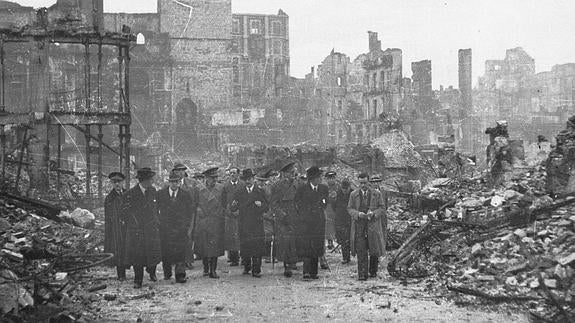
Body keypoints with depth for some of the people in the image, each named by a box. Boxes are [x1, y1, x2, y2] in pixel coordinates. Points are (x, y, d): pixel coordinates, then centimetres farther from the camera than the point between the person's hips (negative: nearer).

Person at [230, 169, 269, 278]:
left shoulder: (260, 192, 10)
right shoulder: (238, 193, 12)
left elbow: (266, 208, 8)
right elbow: (233, 209, 7)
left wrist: (261, 205, -14)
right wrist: (234, 206, -15)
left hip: (257, 224, -1)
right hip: (243, 224, 1)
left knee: (257, 245, -9)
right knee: (244, 246, 1)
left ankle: (256, 270, -5)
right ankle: (246, 267, 19)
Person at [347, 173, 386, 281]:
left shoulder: (377, 194, 6)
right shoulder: (353, 194, 8)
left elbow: (382, 209, 6)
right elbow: (349, 209, 8)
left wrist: (373, 213, -14)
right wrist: (358, 214, -12)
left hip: (373, 225, 0)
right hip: (359, 225, 0)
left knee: (374, 250, 4)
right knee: (361, 251, -7)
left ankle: (373, 271, 25)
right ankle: (362, 274, -5)